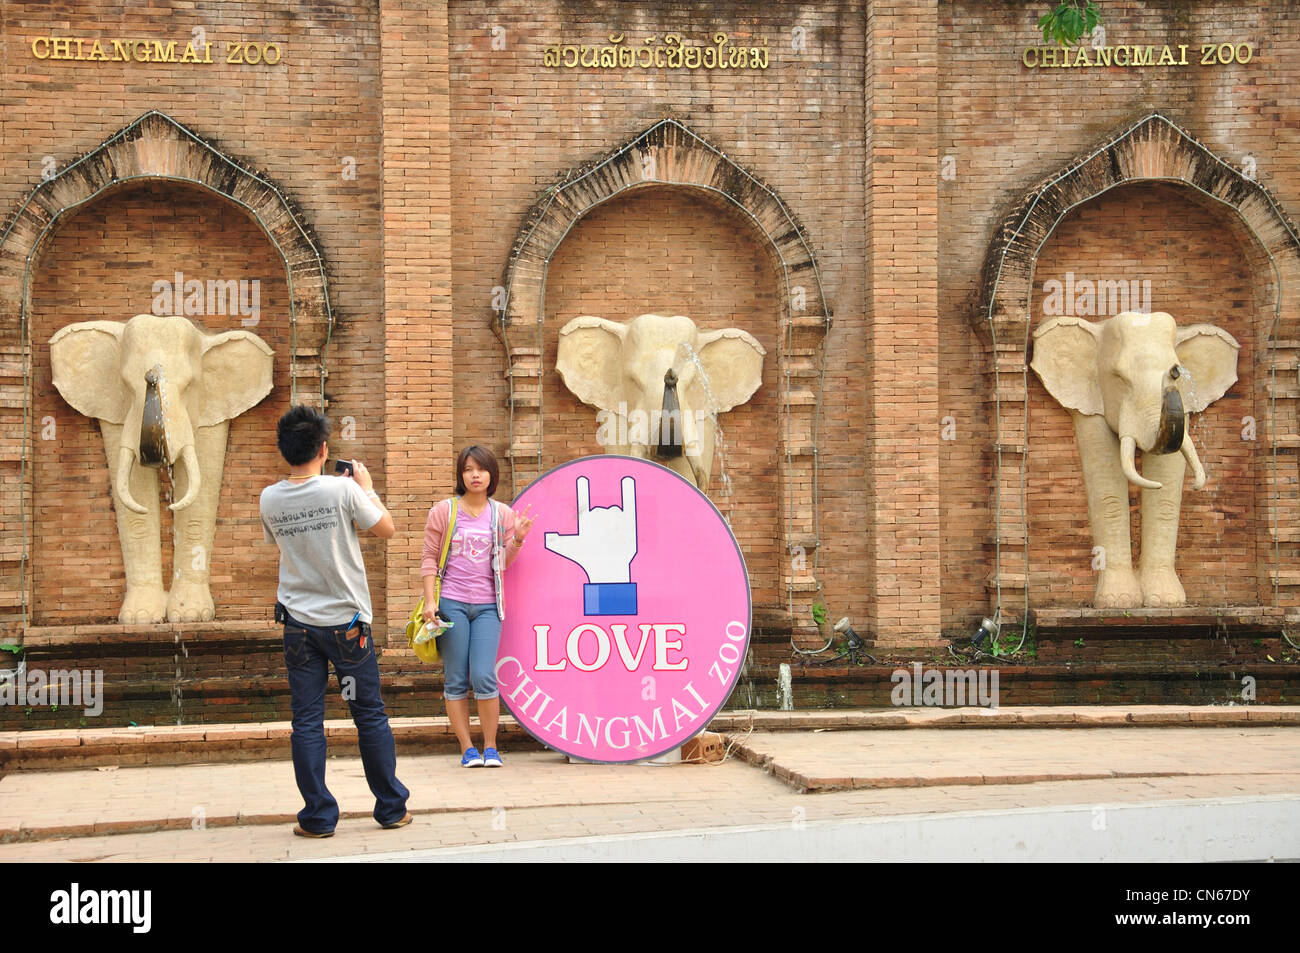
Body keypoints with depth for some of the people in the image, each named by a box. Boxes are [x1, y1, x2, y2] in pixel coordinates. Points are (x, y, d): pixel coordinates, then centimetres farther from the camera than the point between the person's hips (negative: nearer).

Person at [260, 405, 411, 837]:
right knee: (370, 715, 9)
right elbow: (386, 529, -3)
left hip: (298, 622, 2)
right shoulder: (342, 489, -14)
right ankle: (392, 808, 17)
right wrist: (367, 487, 10)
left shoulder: (270, 499, -2)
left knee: (306, 721, 6)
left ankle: (318, 817, 6)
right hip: (346, 621, -2)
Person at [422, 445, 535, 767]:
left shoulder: (502, 514, 8)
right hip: (451, 603, 0)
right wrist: (430, 601, -3)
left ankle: (490, 748, 5)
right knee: (456, 680, 1)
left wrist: (518, 539, -5)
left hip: (487, 606, 0)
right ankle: (467, 748, 10)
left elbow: (505, 563, 12)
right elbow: (430, 559, 5)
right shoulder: (443, 511, 4)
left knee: (484, 677, -9)